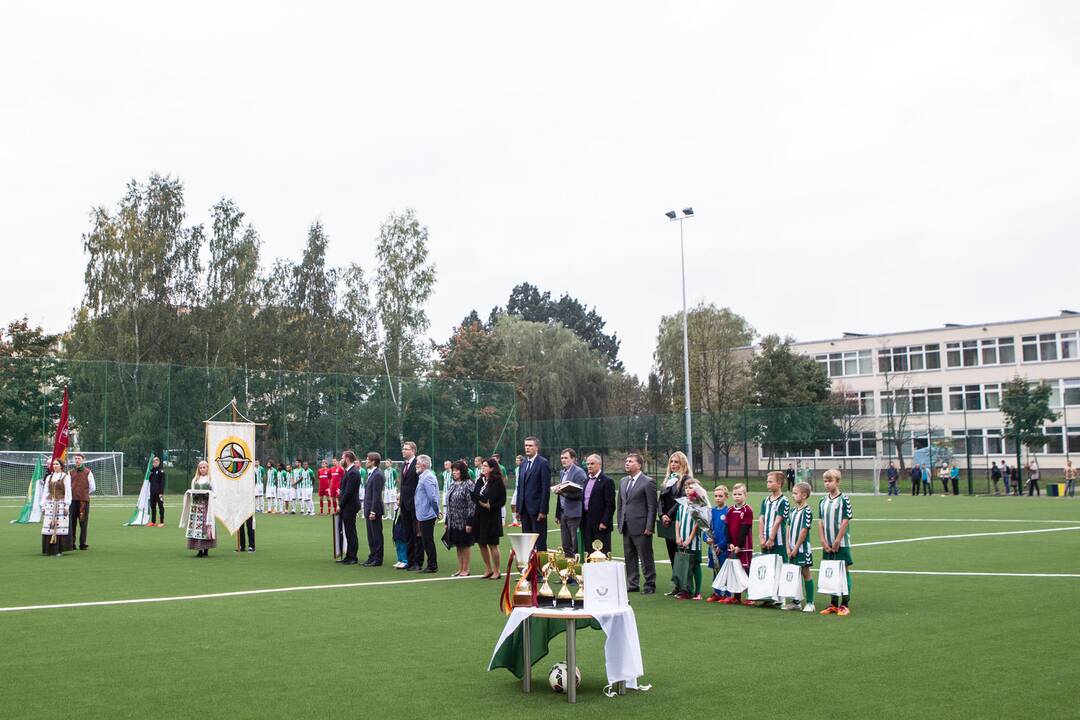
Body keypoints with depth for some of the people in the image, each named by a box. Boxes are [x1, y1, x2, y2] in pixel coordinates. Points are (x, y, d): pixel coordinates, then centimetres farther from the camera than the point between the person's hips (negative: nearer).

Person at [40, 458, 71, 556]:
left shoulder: (66, 477, 2)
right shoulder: (49, 478, 15)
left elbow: (68, 492, -2)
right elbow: (45, 492, 15)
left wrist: (67, 505, -8)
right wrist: (43, 505, 9)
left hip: (61, 504, -4)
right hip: (50, 504, 4)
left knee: (60, 526, -7)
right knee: (49, 526, -2)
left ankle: (59, 550, -3)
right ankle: (49, 549, 3)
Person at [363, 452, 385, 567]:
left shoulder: (377, 475, -16)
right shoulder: (371, 474, 15)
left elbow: (376, 495, -20)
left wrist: (373, 511, -21)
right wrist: (367, 510, 17)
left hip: (374, 511, -10)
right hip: (369, 510, 10)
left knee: (377, 536, -2)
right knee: (371, 536, 15)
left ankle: (377, 560, 2)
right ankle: (372, 557, 22)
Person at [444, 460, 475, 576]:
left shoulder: (469, 484, -11)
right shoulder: (452, 485, 13)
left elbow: (472, 504, -15)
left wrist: (469, 523, -19)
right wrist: (447, 522, 14)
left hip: (464, 522, -7)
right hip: (453, 522, 7)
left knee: (465, 545, 1)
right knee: (458, 546, 12)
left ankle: (465, 570, 10)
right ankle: (460, 569, 20)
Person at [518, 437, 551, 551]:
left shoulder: (543, 463, -8)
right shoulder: (524, 464, 15)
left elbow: (546, 488, -12)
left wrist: (543, 510, -16)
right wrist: (518, 508, 12)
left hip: (537, 508, -7)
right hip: (525, 508, 7)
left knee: (540, 541, -3)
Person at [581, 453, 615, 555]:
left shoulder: (607, 481, -8)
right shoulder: (586, 481, 16)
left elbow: (610, 505, -12)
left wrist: (604, 522, -17)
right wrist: (582, 522, 13)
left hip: (600, 524, -7)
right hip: (587, 523, 7)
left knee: (603, 554, -4)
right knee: (588, 553, 8)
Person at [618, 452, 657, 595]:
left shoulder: (648, 482, -8)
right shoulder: (623, 481, 14)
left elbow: (652, 506, -11)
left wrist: (649, 527, -15)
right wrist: (620, 523, 12)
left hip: (641, 528, -7)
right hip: (626, 528, 7)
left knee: (646, 558, 0)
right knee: (630, 557, 12)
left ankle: (650, 585, 7)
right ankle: (632, 584, 20)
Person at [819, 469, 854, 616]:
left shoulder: (844, 499, -7)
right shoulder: (823, 501, 8)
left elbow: (845, 521, -11)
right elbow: (820, 522, 7)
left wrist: (837, 541, -13)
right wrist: (823, 541, -2)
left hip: (841, 543, -5)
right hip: (827, 545, 5)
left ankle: (844, 605, 4)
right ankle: (833, 604, 17)